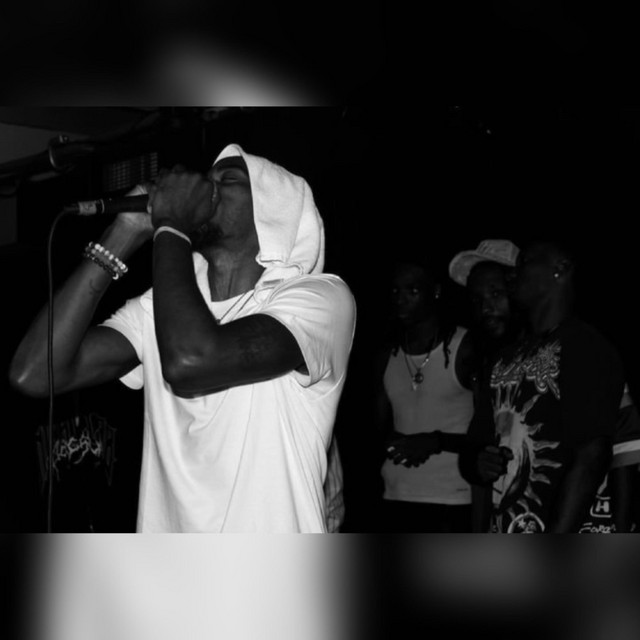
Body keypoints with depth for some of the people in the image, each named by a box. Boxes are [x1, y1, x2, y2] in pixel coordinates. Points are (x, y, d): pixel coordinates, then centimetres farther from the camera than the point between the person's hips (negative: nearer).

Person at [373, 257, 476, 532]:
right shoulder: (387, 355, 12)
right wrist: (398, 444, -2)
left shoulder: (466, 349, -5)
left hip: (452, 502, -5)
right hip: (396, 499, 5)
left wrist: (435, 441, -16)